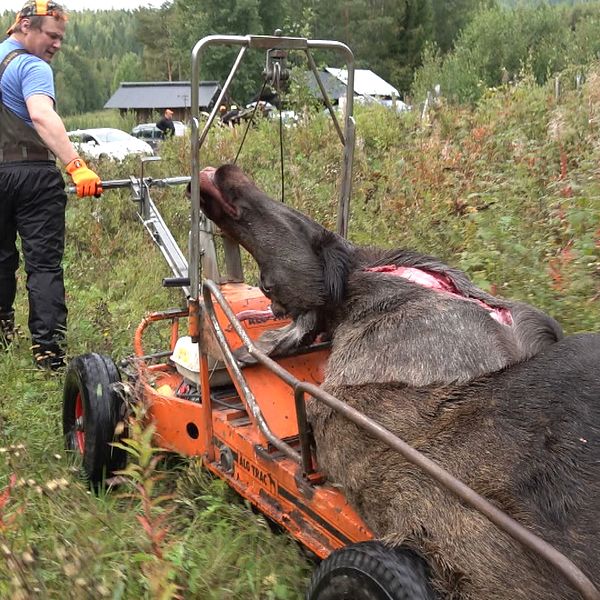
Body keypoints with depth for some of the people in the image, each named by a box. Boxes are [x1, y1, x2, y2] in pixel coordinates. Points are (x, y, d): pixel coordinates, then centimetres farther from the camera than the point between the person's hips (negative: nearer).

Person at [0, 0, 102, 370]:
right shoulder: (33, 67, -11)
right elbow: (43, 117, -30)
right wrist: (76, 166, -40)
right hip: (33, 174, -7)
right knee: (45, 263, -5)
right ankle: (48, 347, -7)